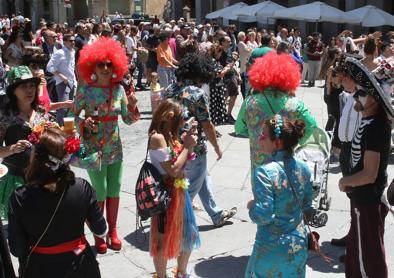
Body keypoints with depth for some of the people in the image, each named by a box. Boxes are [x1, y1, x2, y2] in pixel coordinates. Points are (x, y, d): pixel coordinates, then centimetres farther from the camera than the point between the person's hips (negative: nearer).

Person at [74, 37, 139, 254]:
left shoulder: (119, 89, 0)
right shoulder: (86, 91, -10)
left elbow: (128, 120, 4)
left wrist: (132, 106, -15)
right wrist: (84, 123, -22)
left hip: (114, 148, 4)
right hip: (94, 149, -4)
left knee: (114, 192, 11)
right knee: (100, 193, 2)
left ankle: (112, 231, 29)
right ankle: (98, 234, 21)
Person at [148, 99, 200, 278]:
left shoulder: (170, 136, 6)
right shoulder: (157, 137, -20)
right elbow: (173, 170, -22)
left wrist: (186, 143, 1)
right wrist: (187, 146, -13)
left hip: (179, 192, 9)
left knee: (189, 235, 21)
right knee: (164, 239, 8)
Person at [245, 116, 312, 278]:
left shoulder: (264, 173, -23)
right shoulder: (303, 168, -4)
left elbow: (263, 216, -24)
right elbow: (307, 208, 6)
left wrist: (251, 206, -5)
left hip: (272, 250, -5)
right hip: (299, 245, 6)